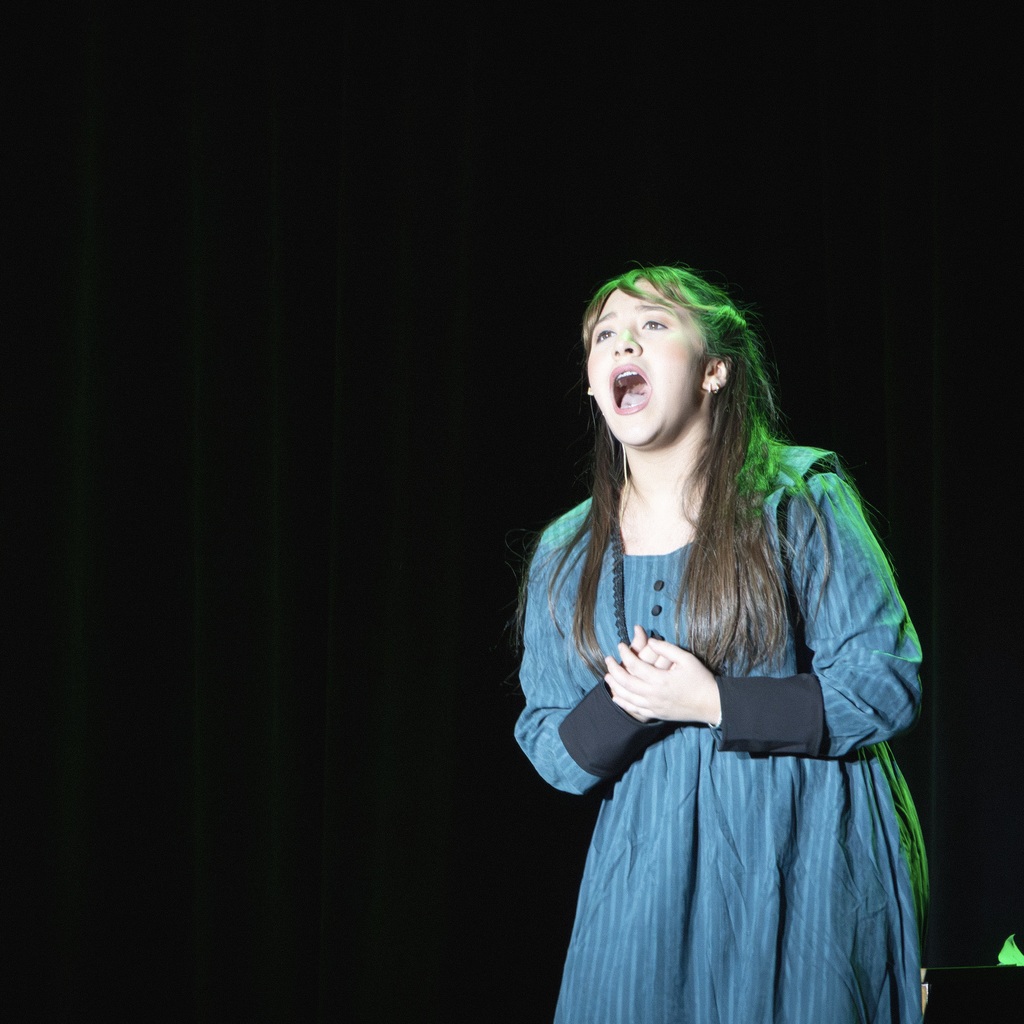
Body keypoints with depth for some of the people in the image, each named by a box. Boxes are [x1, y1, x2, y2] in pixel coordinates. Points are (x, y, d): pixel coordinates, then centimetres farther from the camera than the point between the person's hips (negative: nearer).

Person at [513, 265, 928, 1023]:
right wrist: (626, 702, -16)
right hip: (648, 878, 3)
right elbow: (552, 752, 5)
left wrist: (711, 702, -17)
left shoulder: (799, 499, -5)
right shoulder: (565, 555, 7)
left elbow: (888, 686, -9)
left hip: (806, 875, -3)